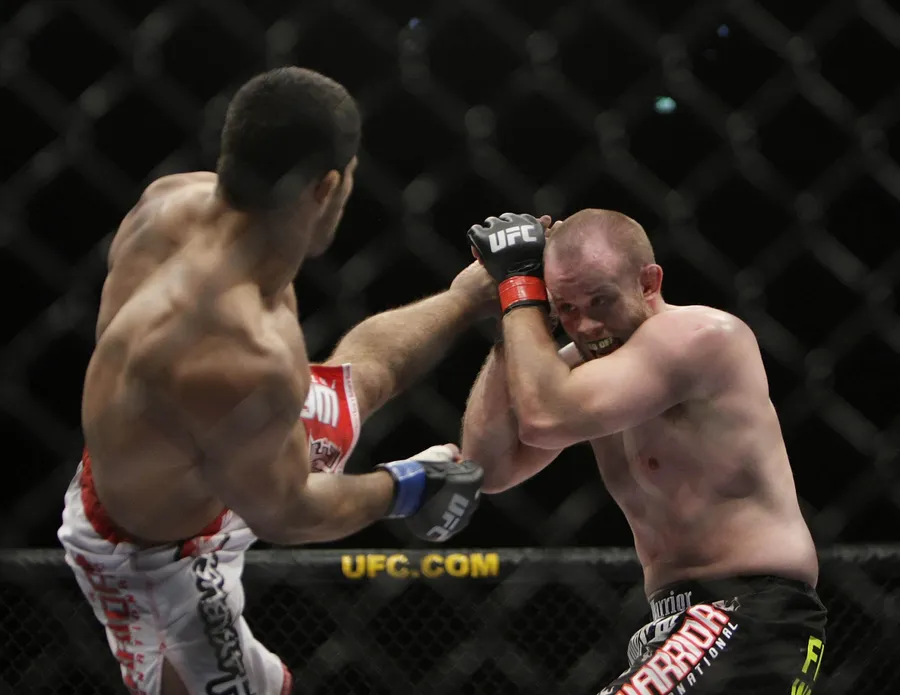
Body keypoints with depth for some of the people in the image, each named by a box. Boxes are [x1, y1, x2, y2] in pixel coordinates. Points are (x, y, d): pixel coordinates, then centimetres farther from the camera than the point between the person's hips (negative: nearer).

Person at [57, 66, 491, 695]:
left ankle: (477, 293, 49)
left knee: (368, 361, 22)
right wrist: (403, 488, -9)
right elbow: (283, 516, -27)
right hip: (157, 564, -8)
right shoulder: (238, 361, -48)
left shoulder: (178, 198, -24)